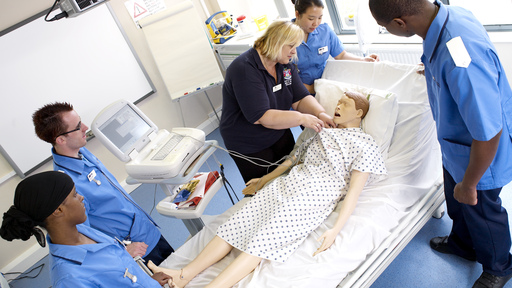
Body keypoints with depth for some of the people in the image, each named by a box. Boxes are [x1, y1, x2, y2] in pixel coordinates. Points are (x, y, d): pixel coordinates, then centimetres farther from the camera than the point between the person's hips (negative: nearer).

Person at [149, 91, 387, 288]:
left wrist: (335, 230, -17)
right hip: (289, 182, 6)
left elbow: (353, 191, -7)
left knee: (264, 238, -23)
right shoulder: (323, 131, 23)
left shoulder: (365, 144, 2)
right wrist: (265, 179, 25)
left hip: (314, 196, -6)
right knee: (240, 222, -11)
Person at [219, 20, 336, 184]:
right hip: (250, 148, -7)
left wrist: (320, 114, -21)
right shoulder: (245, 70, -27)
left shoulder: (285, 65, -1)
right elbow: (261, 117, -33)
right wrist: (302, 118, -31)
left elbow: (300, 98, -2)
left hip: (280, 135, 7)